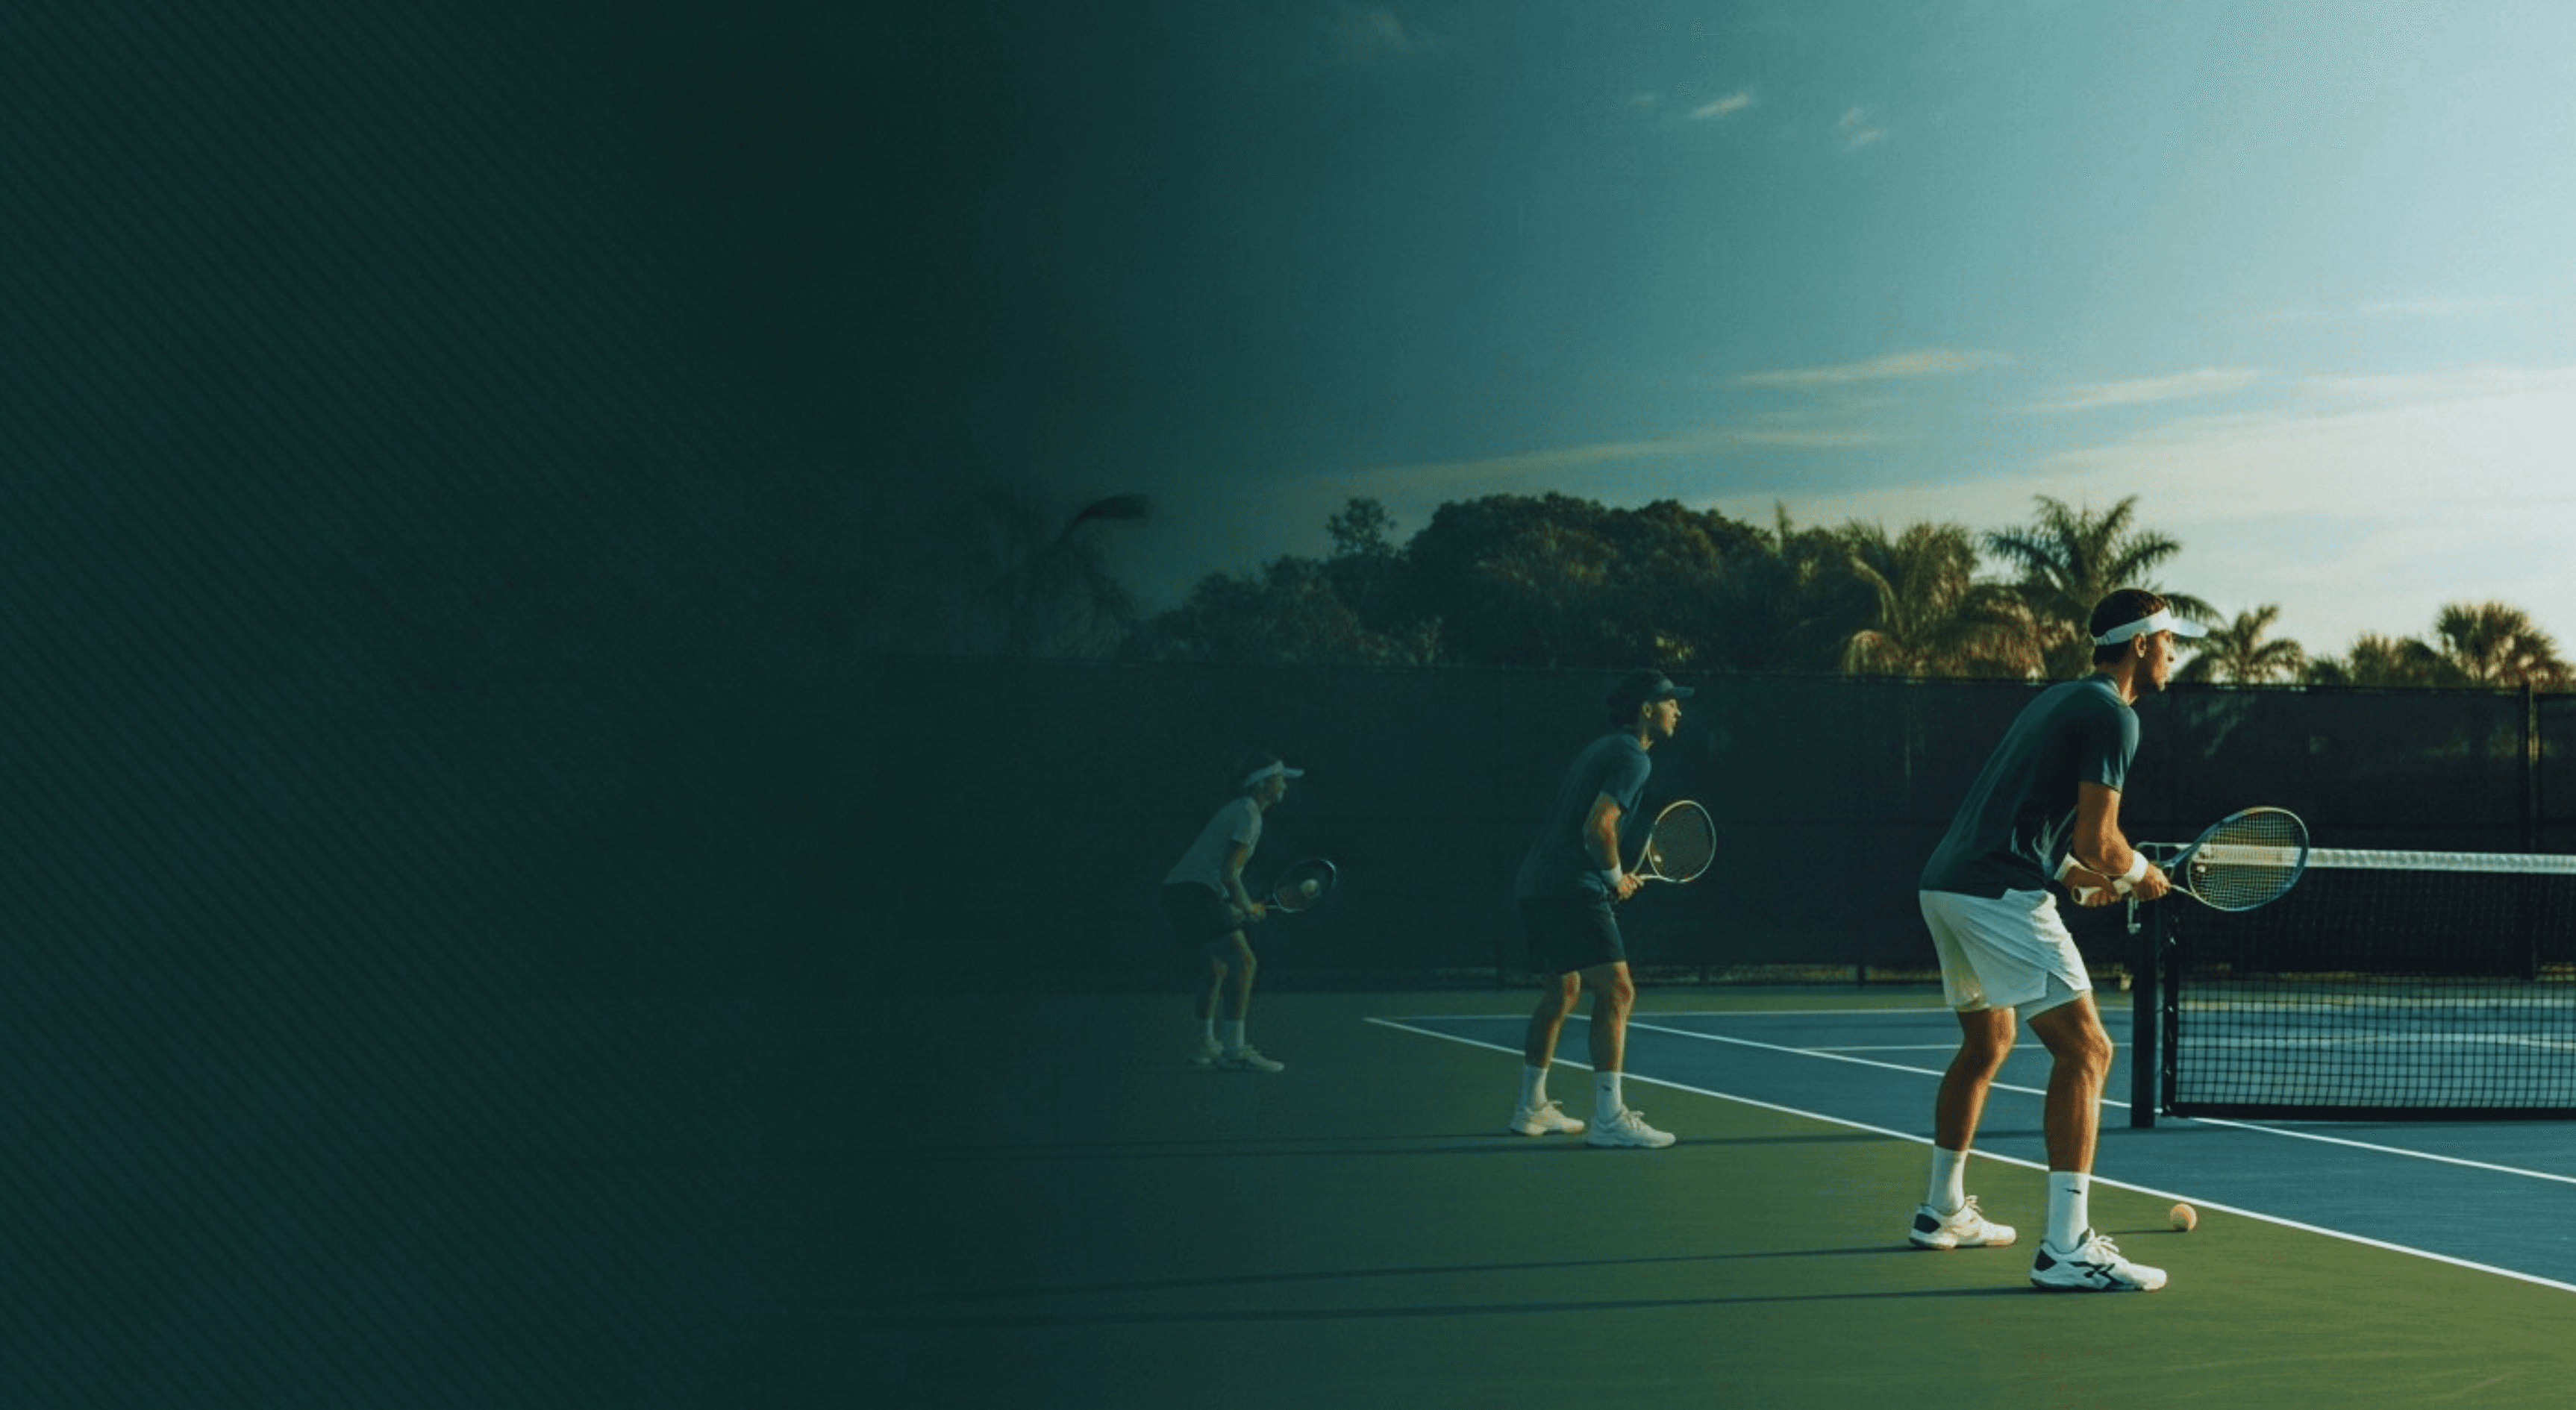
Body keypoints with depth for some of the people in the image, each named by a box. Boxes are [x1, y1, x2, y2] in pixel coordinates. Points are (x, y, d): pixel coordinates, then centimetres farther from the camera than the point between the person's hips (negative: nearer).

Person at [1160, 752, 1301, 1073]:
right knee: (1244, 962, -17)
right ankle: (1234, 1052, -24)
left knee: (1220, 969, 23)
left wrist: (1245, 907, 19)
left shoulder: (1238, 810, 22)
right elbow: (1229, 874, -15)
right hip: (1195, 894, -10)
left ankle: (1206, 1046, 32)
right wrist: (1248, 908, -2)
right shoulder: (1248, 814, -9)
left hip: (1177, 893, 10)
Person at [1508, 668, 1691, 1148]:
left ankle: (1531, 1109, 29)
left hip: (1536, 884, 10)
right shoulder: (1632, 758, -9)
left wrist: (1610, 875, 18)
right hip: (1572, 890, -10)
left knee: (1562, 990, 22)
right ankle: (1609, 1118, -15)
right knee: (1616, 991, -12)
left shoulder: (1599, 749, 20)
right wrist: (1616, 877, -5)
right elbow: (1598, 826, -21)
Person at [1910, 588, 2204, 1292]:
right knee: (2084, 1048, -11)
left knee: (1988, 1039, 26)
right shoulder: (2113, 713, -7)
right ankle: (2066, 1248, -18)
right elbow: (2098, 840, -14)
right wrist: (2140, 873, 6)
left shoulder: (2058, 698, 22)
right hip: (2000, 895, -10)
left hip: (1944, 883, 10)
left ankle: (1942, 1211, 37)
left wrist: (2073, 873, 23)